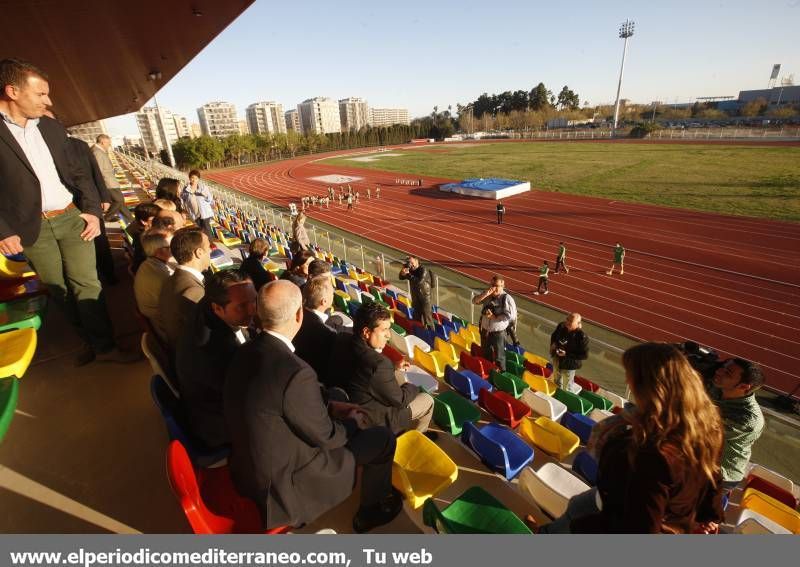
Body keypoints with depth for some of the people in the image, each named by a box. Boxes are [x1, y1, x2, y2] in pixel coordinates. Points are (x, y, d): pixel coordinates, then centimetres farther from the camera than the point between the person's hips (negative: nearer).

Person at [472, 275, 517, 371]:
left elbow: (509, 315, -21)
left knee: (499, 357, 4)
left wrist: (494, 317, -20)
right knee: (486, 355, 23)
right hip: (485, 331, 6)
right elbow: (475, 301, -6)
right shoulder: (488, 296, 2)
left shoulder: (507, 298, -15)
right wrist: (485, 294, -20)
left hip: (498, 333, -6)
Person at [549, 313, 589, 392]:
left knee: (567, 388, 17)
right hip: (557, 360, 6)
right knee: (557, 381, 33)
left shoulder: (582, 337, -30)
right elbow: (554, 335, 7)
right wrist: (553, 343, -13)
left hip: (569, 365, -6)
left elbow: (584, 355, -22)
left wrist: (567, 354, -28)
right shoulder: (561, 326, -15)